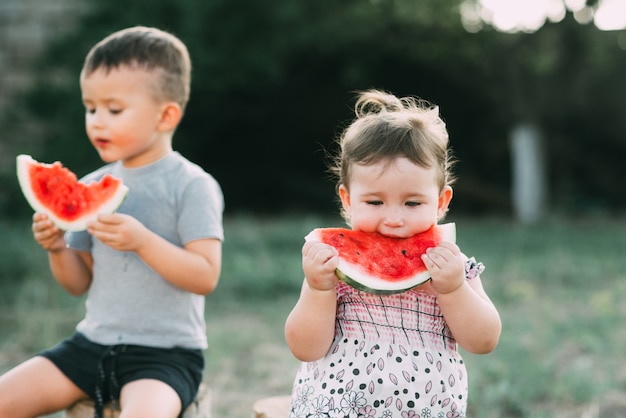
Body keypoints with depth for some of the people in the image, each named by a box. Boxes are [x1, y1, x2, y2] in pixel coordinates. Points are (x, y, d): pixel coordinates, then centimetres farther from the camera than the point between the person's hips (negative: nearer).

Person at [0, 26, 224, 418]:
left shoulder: (192, 185, -9)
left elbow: (206, 277, -16)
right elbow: (80, 283, 14)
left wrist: (142, 240, -26)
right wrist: (58, 248, -6)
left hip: (165, 353, -6)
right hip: (92, 342, 6)